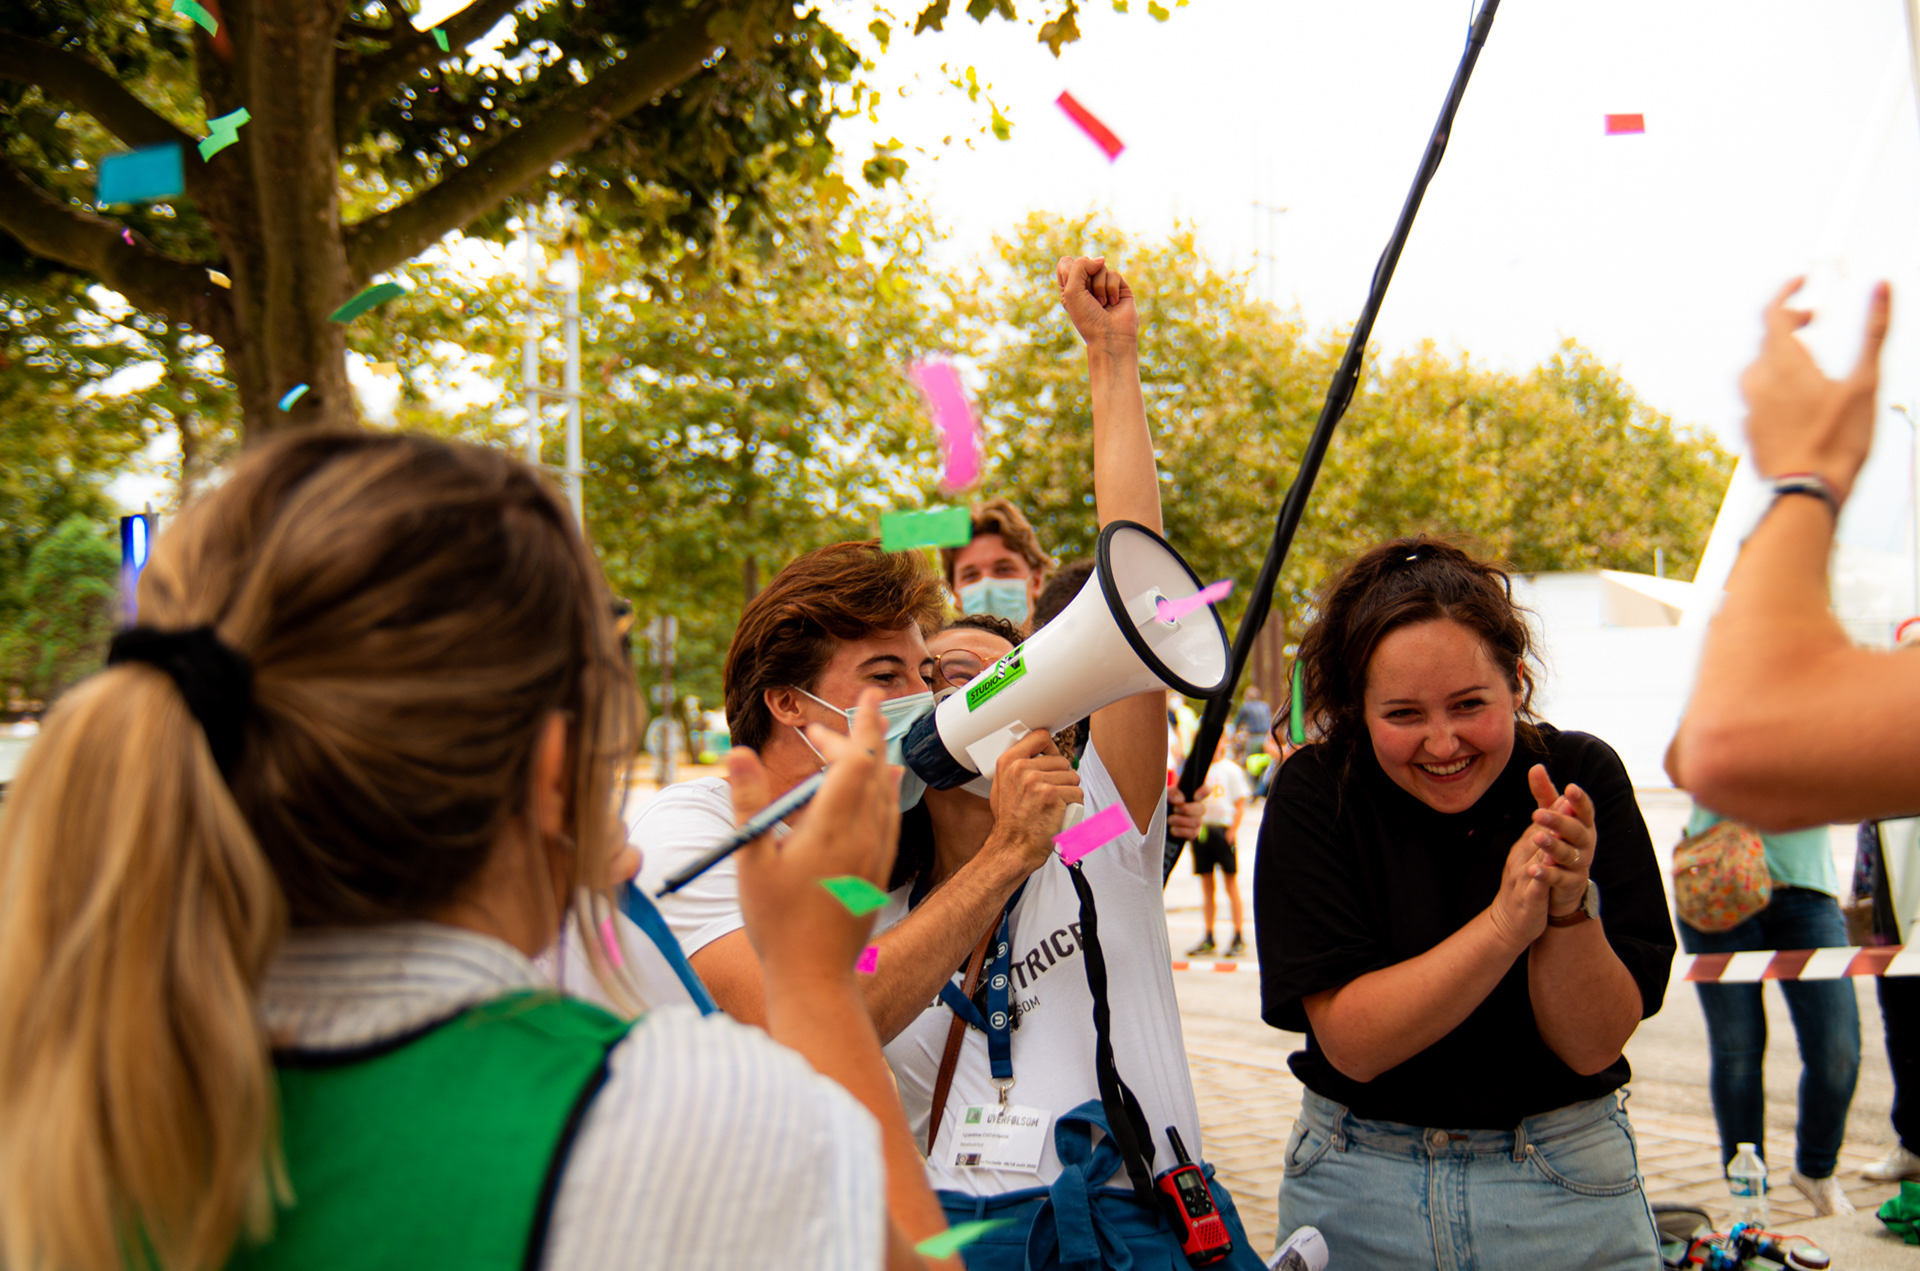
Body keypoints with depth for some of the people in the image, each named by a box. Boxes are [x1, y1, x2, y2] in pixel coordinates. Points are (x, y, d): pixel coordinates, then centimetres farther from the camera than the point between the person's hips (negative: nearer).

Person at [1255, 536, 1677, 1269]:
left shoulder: (1581, 776, -12)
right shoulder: (1314, 794, -14)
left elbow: (1593, 1047, -13)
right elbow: (1351, 1042, -20)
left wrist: (1571, 906, -30)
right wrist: (1506, 921, -30)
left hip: (1568, 1184, 0)